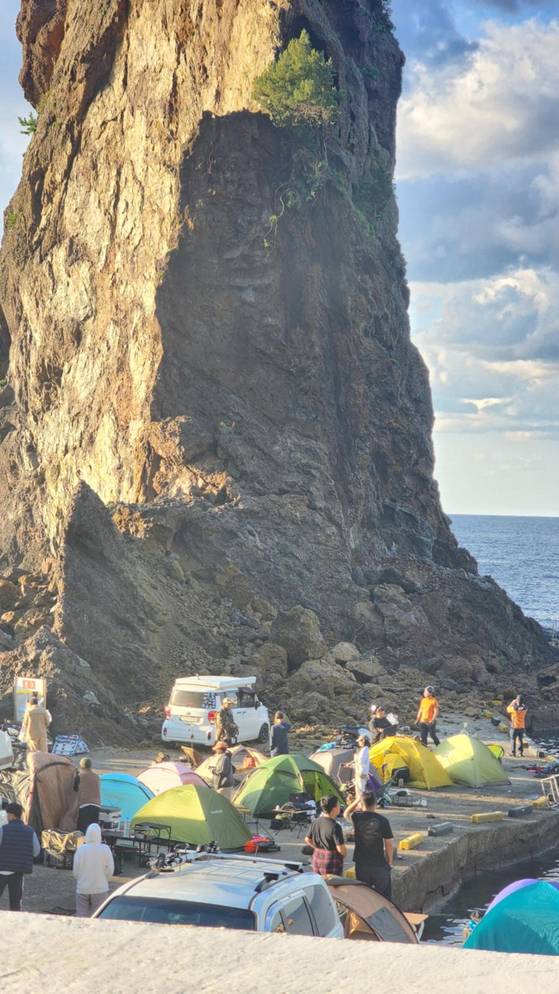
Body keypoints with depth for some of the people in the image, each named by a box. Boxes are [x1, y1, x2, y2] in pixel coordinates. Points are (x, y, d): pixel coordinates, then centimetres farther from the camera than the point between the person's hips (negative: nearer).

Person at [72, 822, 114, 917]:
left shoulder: (80, 849, -8)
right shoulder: (105, 849, -9)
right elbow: (110, 869, -5)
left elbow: (75, 871, -3)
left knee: (81, 917, 9)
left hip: (82, 889, 0)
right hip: (100, 889, 0)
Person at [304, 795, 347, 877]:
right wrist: (344, 853, 1)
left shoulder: (316, 822, 1)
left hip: (317, 858, 7)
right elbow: (341, 849, -20)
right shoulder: (335, 826, -21)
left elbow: (307, 840, 12)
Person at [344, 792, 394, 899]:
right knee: (384, 896, 10)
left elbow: (346, 814, 18)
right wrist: (390, 862, 7)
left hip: (361, 864, 2)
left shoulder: (357, 817, -7)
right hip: (380, 864, -2)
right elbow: (389, 844, -6)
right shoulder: (382, 820, -11)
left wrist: (357, 800, 20)